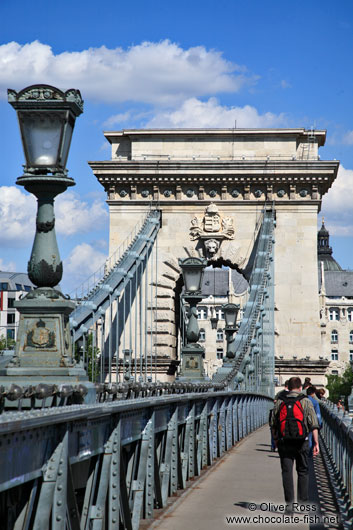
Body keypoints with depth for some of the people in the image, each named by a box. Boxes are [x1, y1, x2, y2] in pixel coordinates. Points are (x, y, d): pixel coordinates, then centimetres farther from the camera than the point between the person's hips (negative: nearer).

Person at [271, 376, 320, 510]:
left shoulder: (280, 402, 3)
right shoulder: (306, 402, -3)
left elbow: (273, 424, 8)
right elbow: (313, 424, -9)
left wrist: (276, 440, 22)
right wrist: (316, 443, -7)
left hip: (284, 442, 1)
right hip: (301, 442, -1)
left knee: (287, 472, 4)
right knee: (303, 471, 12)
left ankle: (289, 503, -1)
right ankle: (302, 501, 12)